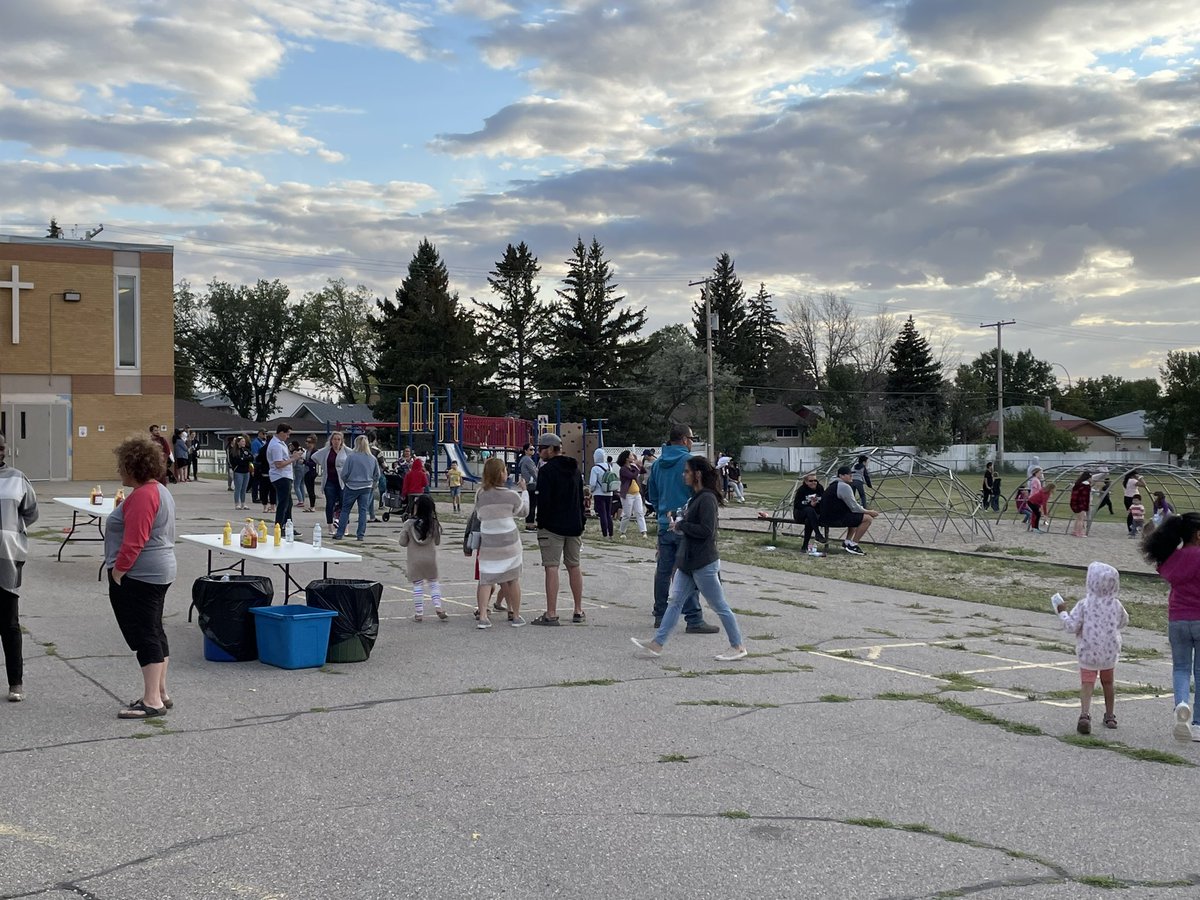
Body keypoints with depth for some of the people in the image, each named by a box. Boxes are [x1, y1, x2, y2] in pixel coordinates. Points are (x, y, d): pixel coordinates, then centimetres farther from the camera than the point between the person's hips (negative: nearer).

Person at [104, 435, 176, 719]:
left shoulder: (142, 495, -19)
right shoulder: (160, 491, 14)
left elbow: (134, 541, -24)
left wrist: (117, 573, -17)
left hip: (139, 576, -11)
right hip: (159, 573, 11)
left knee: (145, 635, -6)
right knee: (154, 633, 15)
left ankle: (152, 701, -3)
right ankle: (160, 693, 21)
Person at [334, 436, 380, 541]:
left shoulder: (351, 456, -13)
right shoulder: (372, 458, -2)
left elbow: (344, 473, -10)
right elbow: (377, 475, 7)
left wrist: (345, 481, 10)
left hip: (351, 486, -2)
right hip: (366, 488, 3)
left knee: (345, 510, 8)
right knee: (363, 511, 7)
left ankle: (340, 533, 8)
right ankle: (361, 535, 6)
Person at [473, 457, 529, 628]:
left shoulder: (480, 494, -5)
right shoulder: (511, 495, -11)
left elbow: (479, 515, 8)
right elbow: (523, 511, 7)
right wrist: (523, 490, 19)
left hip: (488, 542, 2)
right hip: (509, 540, -2)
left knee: (486, 580, 3)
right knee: (513, 579, 11)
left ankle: (482, 616, -10)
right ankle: (516, 616, 19)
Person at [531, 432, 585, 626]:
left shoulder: (546, 470, -10)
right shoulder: (575, 470, 14)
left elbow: (543, 501, -16)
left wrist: (541, 524, -8)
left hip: (552, 526, -7)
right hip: (574, 526, 7)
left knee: (551, 567, -7)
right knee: (574, 566, 13)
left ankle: (551, 614, -10)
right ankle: (578, 612, 17)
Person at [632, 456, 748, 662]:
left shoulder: (707, 499, -18)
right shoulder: (696, 497, 13)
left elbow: (706, 531, -24)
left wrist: (681, 525, -15)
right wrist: (677, 518, 8)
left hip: (704, 563, -10)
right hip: (688, 561, 10)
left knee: (719, 606, 0)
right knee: (675, 601, 8)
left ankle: (738, 647, 11)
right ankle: (657, 643, 10)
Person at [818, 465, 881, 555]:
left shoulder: (834, 485, 18)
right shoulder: (844, 486, -15)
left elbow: (850, 506, 22)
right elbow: (854, 508, -14)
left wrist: (868, 511, 15)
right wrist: (870, 512, 0)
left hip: (827, 516, 10)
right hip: (835, 519, -10)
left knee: (856, 517, 30)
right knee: (868, 519, -11)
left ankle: (847, 542, 23)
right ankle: (853, 545, -7)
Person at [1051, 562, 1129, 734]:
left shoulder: (1084, 605, -15)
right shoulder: (1115, 605, -5)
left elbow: (1072, 626, -16)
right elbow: (1123, 622, 13)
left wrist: (1062, 612, -2)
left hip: (1088, 653, -3)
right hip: (1110, 653, 3)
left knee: (1087, 683, -2)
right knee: (1107, 682, 22)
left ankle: (1085, 714, -23)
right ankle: (1110, 716, 33)